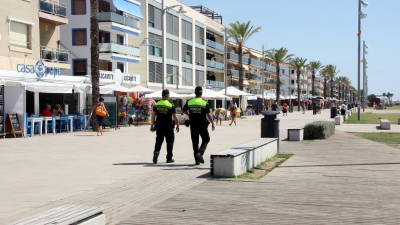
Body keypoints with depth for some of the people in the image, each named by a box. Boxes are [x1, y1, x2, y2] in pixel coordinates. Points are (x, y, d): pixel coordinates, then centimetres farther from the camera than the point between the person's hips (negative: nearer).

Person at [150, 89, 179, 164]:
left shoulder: (156, 105, 3)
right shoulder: (171, 105, -7)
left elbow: (153, 116, 2)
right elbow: (175, 117, -7)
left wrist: (152, 125, 8)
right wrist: (178, 125, 4)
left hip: (159, 126, 3)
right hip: (168, 127, -3)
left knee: (158, 141, 10)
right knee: (170, 141, 9)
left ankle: (156, 152, -15)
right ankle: (169, 158, 14)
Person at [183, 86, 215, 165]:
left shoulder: (189, 102, 0)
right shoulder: (204, 103, -10)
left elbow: (184, 111, 12)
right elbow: (208, 114, -12)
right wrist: (213, 123, -1)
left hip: (193, 125, 3)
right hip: (202, 125, -3)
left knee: (195, 142, 9)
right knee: (206, 140, 13)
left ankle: (197, 160, 10)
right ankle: (200, 153, -9)